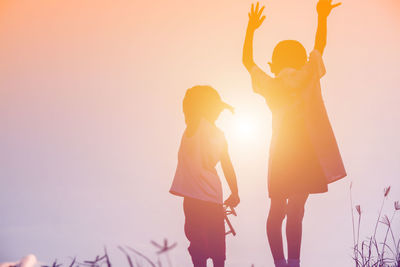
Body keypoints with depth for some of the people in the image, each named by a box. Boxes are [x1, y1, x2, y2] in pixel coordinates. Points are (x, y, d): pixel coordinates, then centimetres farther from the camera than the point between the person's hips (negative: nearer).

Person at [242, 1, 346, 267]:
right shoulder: (307, 76, 0)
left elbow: (247, 61, 20)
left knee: (277, 211, 9)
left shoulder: (269, 85, 7)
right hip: (306, 152, -2)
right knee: (295, 211, -4)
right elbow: (319, 46, 14)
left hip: (280, 154, 3)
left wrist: (251, 29, 27)